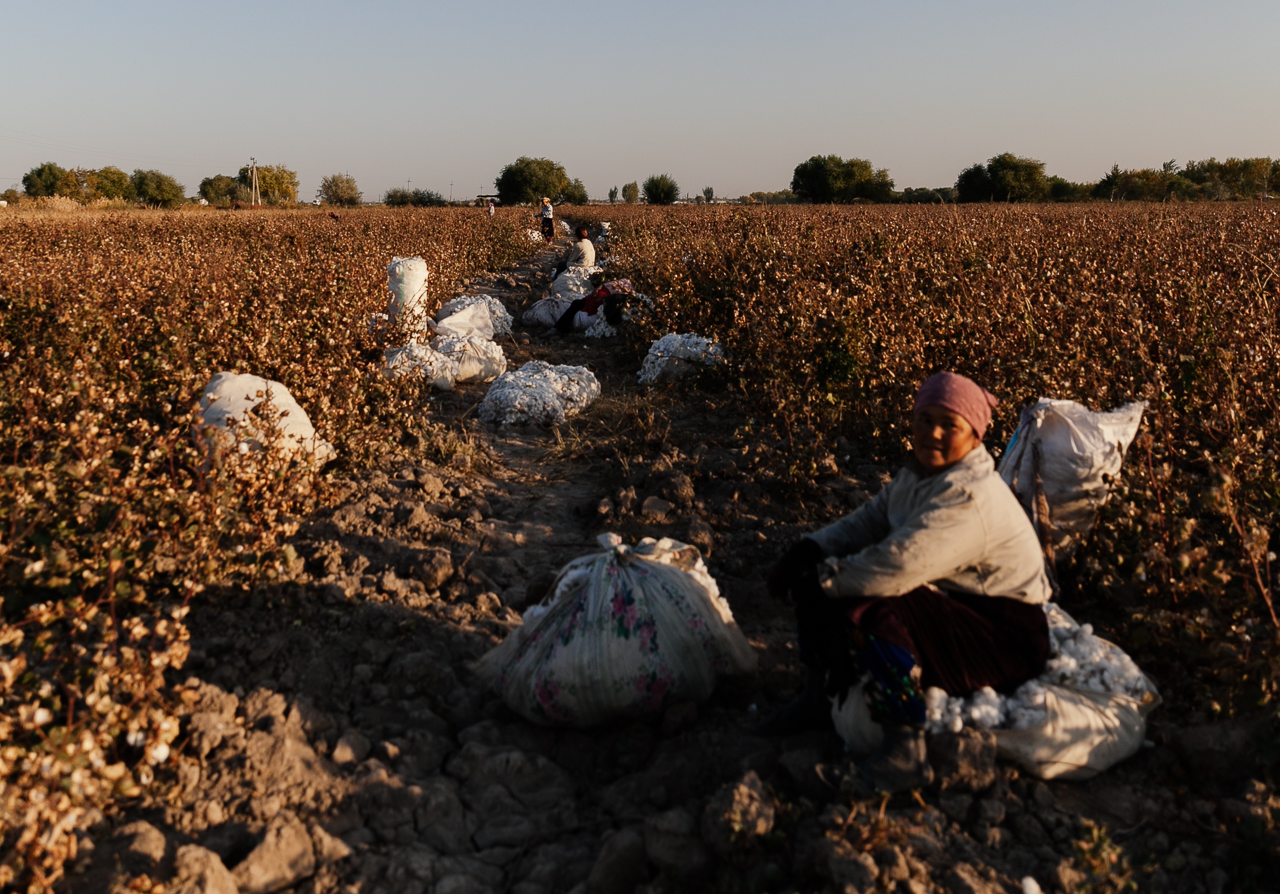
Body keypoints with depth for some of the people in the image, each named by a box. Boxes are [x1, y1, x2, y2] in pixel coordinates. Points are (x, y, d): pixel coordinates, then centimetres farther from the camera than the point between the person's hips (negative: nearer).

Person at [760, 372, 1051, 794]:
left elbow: (894, 567, -35)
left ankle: (907, 754, -21)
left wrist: (820, 579, -22)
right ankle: (818, 699, 16)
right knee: (826, 579, 1)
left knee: (869, 609, -32)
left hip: (1005, 638, -10)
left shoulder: (969, 499, -29)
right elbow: (867, 522, 7)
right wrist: (809, 549, -10)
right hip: (949, 600, 10)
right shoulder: (921, 473, 3)